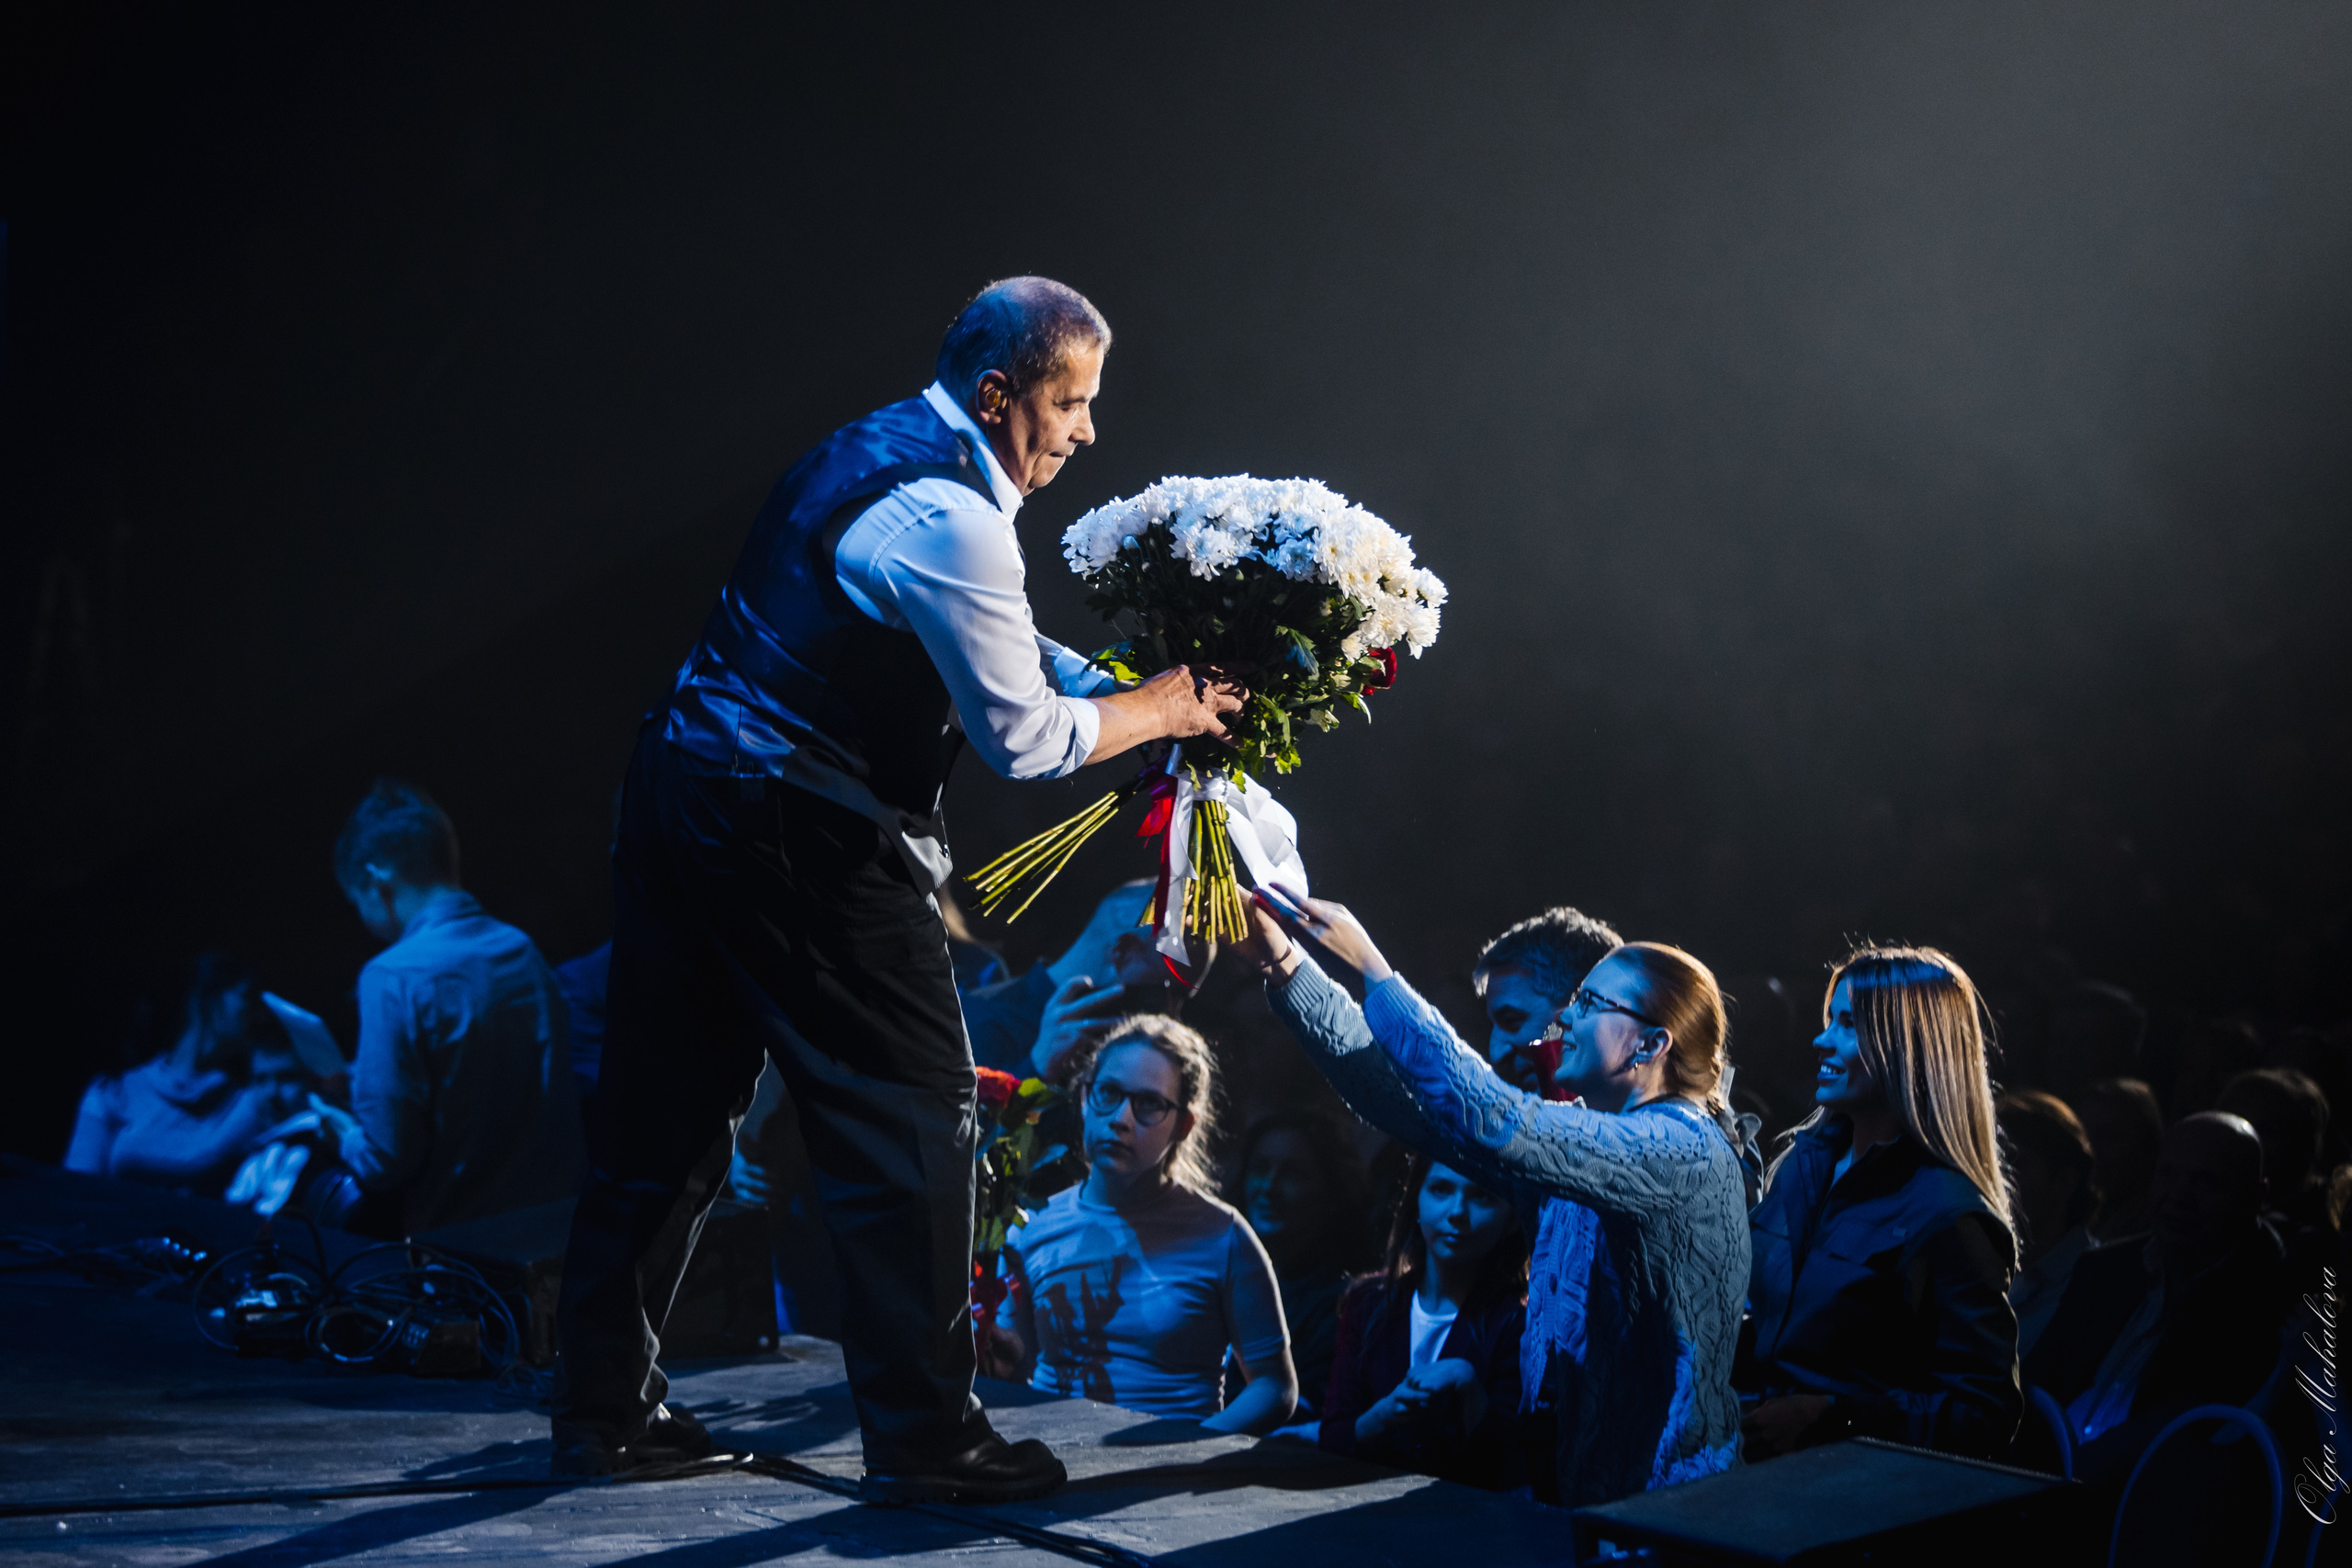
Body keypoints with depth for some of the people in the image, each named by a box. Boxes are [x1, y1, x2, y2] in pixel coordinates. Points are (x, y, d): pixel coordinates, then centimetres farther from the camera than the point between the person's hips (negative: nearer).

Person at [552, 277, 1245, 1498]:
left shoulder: (885, 451, 14)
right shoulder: (947, 515, -17)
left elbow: (1003, 650, 23)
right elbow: (1022, 737, -14)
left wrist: (1139, 682, 14)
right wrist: (1165, 709, 0)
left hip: (687, 792, 10)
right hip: (794, 836, -10)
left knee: (669, 1109, 13)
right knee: (911, 1108, -1)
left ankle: (607, 1406, 21)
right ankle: (920, 1435, 3)